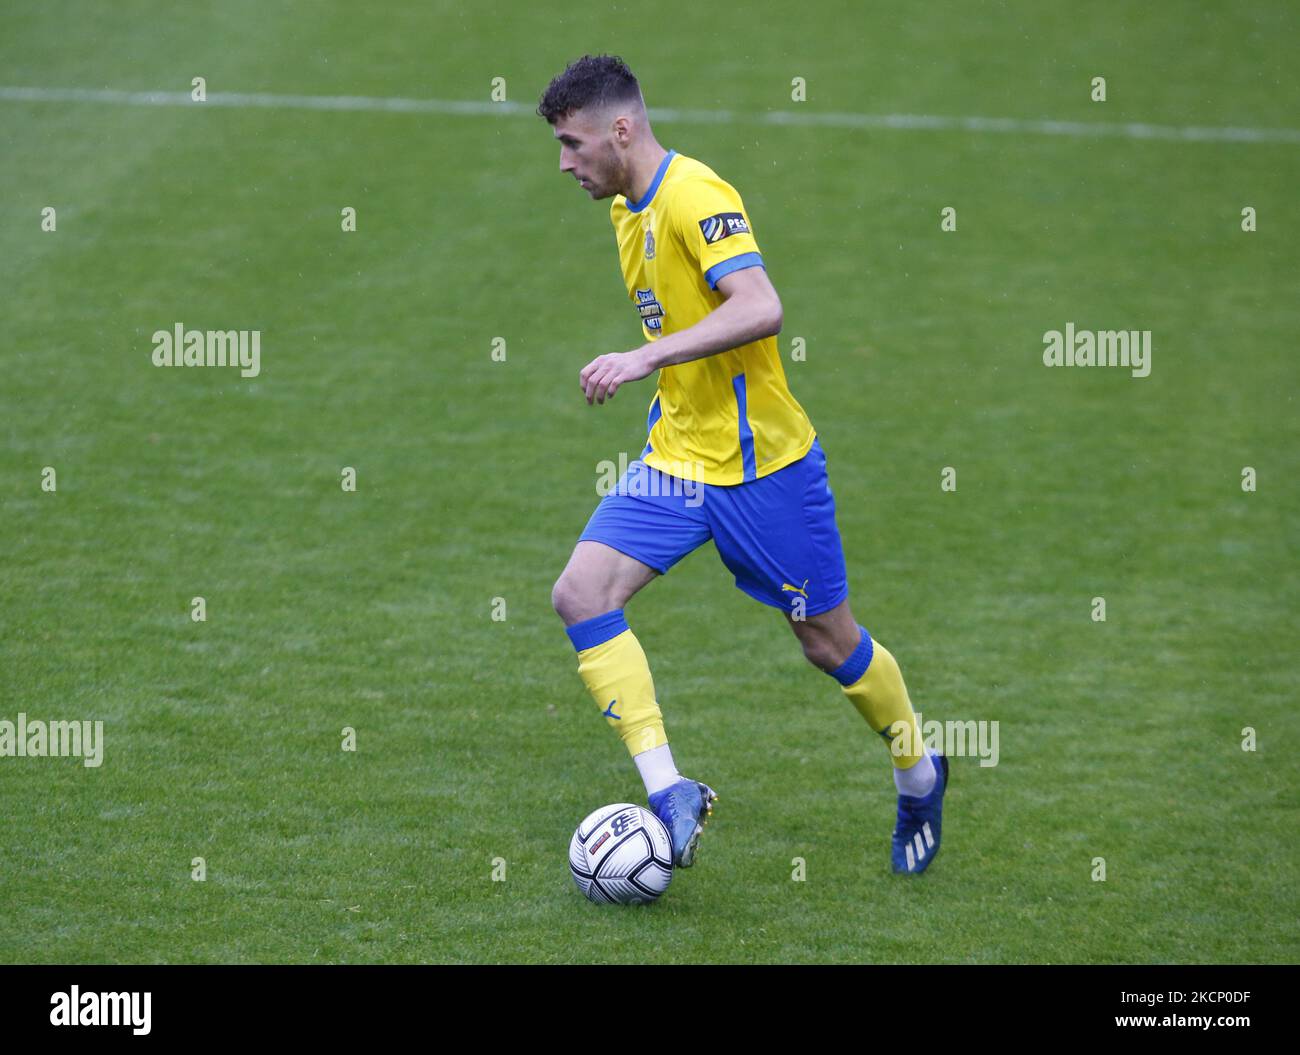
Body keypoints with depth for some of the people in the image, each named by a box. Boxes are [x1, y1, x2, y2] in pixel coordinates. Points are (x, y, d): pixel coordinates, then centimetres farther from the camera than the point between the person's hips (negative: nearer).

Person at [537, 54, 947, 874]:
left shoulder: (695, 197, -20)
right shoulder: (628, 209, 9)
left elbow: (761, 309, -33)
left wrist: (646, 359, -37)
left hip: (762, 463, -8)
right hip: (676, 460, 8)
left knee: (829, 642, 6)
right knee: (580, 594, -14)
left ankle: (920, 776, 33)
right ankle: (670, 794, -16)